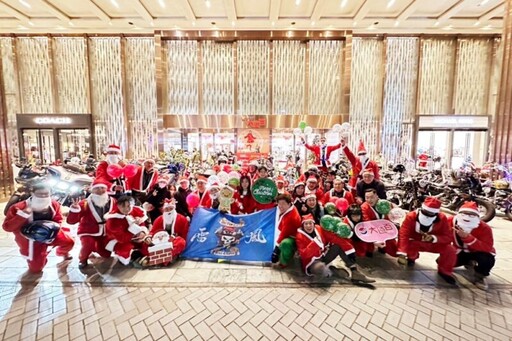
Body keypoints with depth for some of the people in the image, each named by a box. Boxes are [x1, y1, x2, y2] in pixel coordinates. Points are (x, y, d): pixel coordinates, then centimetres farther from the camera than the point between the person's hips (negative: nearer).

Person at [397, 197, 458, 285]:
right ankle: (412, 257, 12)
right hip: (416, 243, -2)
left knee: (450, 250, -23)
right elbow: (403, 235, -31)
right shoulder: (411, 216, -25)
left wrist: (434, 238, -37)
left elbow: (449, 237, -15)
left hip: (435, 244, 2)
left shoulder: (442, 218, -16)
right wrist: (402, 254, -39)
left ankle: (444, 271, 8)